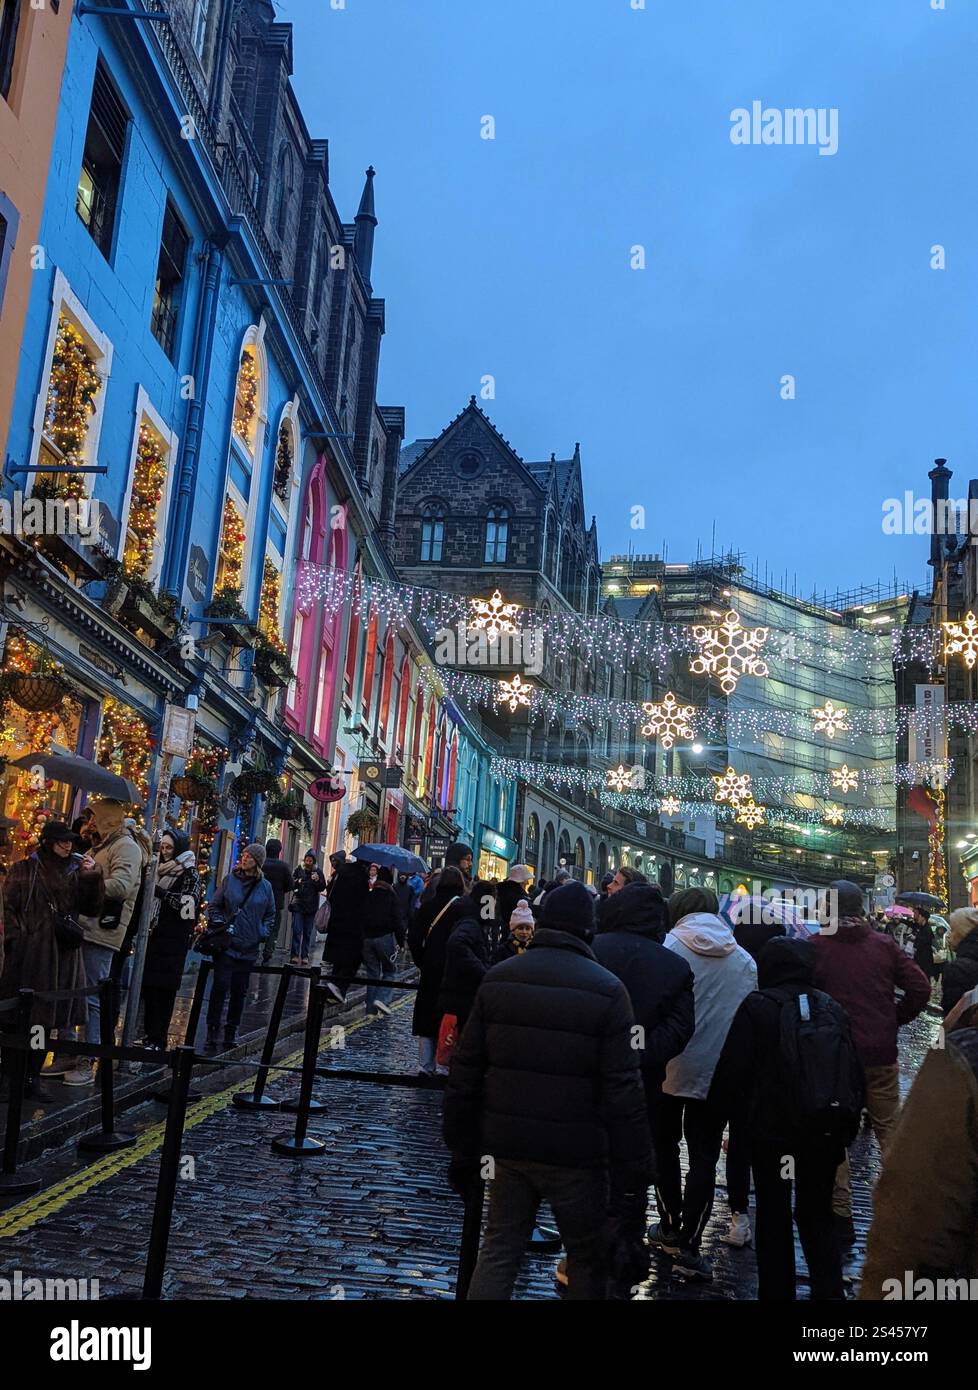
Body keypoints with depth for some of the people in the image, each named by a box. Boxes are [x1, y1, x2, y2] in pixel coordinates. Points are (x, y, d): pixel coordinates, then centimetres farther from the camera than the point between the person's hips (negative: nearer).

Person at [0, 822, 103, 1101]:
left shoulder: (75, 872, 11)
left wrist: (92, 878, -7)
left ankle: (32, 1078, 17)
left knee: (46, 1018, 8)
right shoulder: (24, 869, 3)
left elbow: (92, 909, 6)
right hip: (28, 953, -4)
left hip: (63, 955, 4)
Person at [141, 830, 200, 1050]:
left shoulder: (190, 874, -3)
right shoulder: (159, 870, 16)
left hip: (173, 942, -6)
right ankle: (149, 1034, 14)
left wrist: (157, 890, -19)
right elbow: (147, 901, 26)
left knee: (163, 990, -5)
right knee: (148, 987, 5)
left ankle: (158, 1039, -1)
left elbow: (185, 903, -16)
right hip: (153, 937, 6)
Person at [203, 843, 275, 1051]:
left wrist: (264, 932, 2)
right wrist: (219, 924, -6)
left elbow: (270, 914, 16)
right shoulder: (230, 880, 1)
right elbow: (213, 905, 8)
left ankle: (231, 1032, 20)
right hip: (226, 944, -2)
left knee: (240, 990, 8)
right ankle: (212, 1031, 3)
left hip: (249, 947, 2)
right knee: (221, 986, -6)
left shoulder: (265, 886, 4)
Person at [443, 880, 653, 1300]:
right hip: (574, 1154, -4)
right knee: (586, 1256, 14)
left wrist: (463, 1148, 12)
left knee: (498, 1249, 14)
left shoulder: (498, 978, 1)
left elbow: (465, 1073, 4)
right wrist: (633, 1166, -4)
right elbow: (623, 1090, -13)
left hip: (508, 1144, 4)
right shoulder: (607, 990, -12)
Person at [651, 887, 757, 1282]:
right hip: (719, 1073, 1)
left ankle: (671, 1229, 27)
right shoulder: (744, 960, -1)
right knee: (703, 1159, 8)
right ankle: (688, 1245, 3)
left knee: (665, 1148, 19)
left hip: (669, 1070, -1)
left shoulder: (670, 948, -10)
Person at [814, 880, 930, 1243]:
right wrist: (894, 1021, 9)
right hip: (881, 1053, 3)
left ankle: (841, 1214, 9)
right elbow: (920, 988, -3)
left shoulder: (816, 947, -9)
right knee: (889, 1129, 15)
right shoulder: (884, 945, 0)